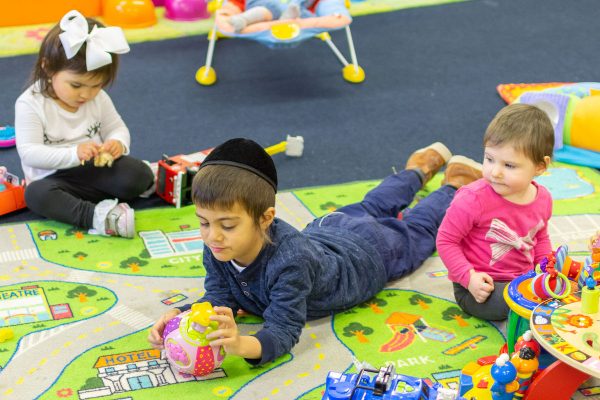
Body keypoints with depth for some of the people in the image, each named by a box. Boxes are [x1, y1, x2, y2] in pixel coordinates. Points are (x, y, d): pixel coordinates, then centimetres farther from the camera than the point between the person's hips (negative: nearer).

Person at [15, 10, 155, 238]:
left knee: (139, 175, -23)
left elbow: (117, 128, 11)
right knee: (36, 194, -38)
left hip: (97, 171, 3)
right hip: (55, 177, -3)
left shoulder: (98, 99, 0)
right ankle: (96, 216, -45)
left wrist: (117, 143, -17)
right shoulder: (30, 104, -14)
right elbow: (29, 152, -20)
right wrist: (73, 154, -35)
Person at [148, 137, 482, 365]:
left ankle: (456, 185, 50)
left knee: (414, 231, 26)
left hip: (367, 253, -5)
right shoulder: (218, 249, -33)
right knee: (369, 210, 35)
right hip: (323, 230, 5)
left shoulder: (289, 261, -51)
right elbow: (219, 299, -26)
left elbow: (284, 332, -52)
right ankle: (421, 168, 60)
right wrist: (181, 316, -48)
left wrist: (243, 345, -73)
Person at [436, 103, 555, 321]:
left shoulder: (542, 199, -2)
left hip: (524, 280, 6)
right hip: (480, 287, -6)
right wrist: (469, 278, -22)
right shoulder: (474, 199, -22)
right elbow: (446, 241, -13)